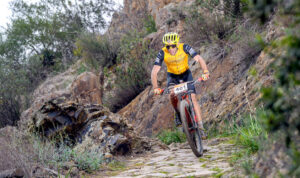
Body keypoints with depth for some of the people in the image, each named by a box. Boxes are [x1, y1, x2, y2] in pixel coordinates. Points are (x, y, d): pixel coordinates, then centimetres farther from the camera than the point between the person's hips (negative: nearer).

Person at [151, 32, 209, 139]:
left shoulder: (184, 48, -27)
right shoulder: (162, 53, -26)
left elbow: (199, 59, -34)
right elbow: (154, 71, -29)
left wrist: (205, 72, -51)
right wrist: (155, 88, -42)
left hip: (186, 74, 0)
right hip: (172, 76, 0)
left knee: (193, 98, -15)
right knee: (172, 95, -28)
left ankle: (200, 127, -13)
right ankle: (178, 113, 2)